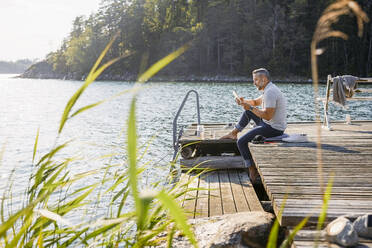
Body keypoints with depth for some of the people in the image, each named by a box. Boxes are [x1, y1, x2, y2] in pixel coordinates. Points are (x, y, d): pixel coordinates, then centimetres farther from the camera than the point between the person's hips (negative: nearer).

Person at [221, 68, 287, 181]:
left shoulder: (270, 92, -23)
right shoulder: (269, 89, 11)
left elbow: (267, 116, -29)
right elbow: (256, 102, 24)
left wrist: (251, 107, -21)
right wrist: (244, 101, 4)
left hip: (273, 129, -10)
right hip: (270, 124, 10)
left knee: (241, 142, -9)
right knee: (248, 111, 22)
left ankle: (252, 170, 0)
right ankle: (234, 133, 28)